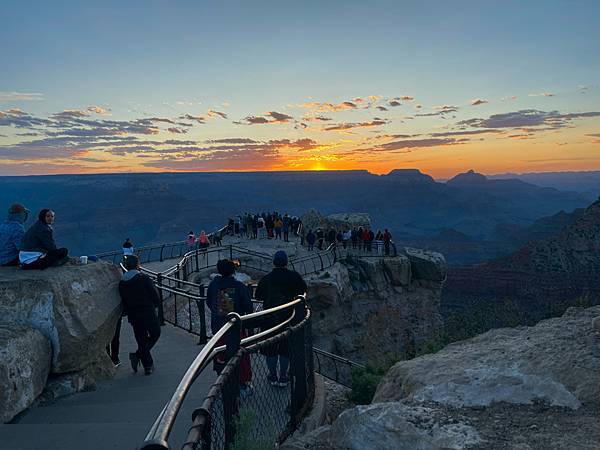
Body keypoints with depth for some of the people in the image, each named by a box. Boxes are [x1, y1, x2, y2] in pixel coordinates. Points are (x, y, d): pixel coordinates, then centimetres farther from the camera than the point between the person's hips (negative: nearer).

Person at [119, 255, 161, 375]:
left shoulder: (121, 283, 1)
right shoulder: (144, 278, -13)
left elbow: (123, 302, 7)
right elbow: (155, 296, -10)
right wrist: (154, 306, 9)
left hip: (134, 317, 4)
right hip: (149, 314, -4)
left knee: (141, 340, 15)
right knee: (155, 334, 16)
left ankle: (148, 366, 13)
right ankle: (138, 355, 1)